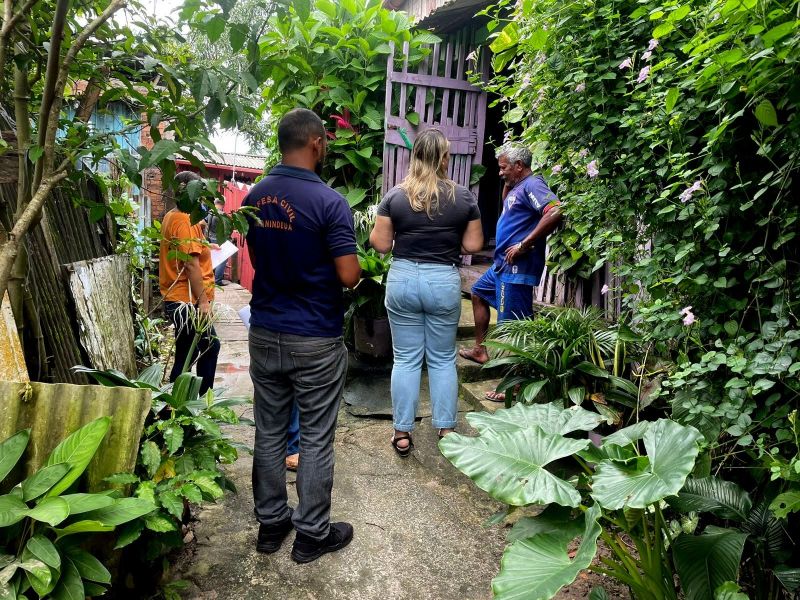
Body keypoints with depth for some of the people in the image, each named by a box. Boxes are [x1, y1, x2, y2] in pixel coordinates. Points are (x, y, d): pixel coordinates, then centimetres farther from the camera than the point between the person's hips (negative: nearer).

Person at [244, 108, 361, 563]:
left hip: (265, 333, 6)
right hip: (315, 340, -6)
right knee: (316, 440, 8)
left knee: (269, 432, 16)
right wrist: (362, 269, 4)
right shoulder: (329, 201, -16)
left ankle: (270, 524, 31)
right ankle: (313, 534, 23)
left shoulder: (254, 197, 4)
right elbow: (349, 276, -18)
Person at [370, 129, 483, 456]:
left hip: (403, 279, 0)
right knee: (443, 359, 13)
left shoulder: (395, 195, -3)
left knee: (406, 359, 8)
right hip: (444, 281, 0)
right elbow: (473, 245, 0)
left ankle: (402, 433, 16)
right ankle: (446, 430, 22)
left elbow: (380, 244, -4)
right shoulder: (463, 196, -2)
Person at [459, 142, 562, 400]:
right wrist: (507, 185, 16)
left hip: (517, 268, -11)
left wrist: (524, 245, -26)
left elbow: (554, 213, -30)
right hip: (503, 264, 11)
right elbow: (507, 206, 35)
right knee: (479, 293, 27)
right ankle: (480, 350, 37)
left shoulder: (532, 184, -15)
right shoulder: (518, 186, 15)